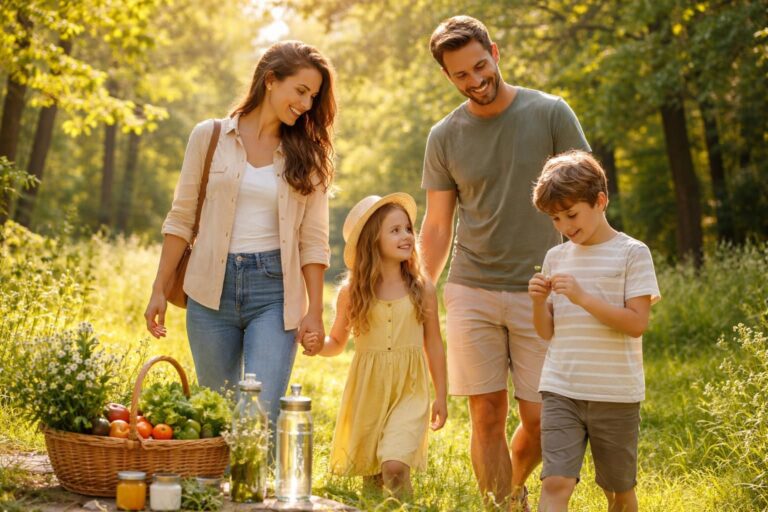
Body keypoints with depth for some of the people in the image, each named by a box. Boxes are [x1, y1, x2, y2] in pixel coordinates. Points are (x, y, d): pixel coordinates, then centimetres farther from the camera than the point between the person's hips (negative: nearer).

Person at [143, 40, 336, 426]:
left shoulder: (307, 156, 6)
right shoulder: (210, 137, 4)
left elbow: (314, 241, 4)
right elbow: (181, 219, 6)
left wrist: (315, 310, -3)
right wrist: (158, 291, 3)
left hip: (274, 292, 0)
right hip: (212, 289, 1)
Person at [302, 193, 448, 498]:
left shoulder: (422, 290, -1)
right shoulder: (352, 292, -1)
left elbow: (434, 345, 7)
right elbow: (337, 342, 10)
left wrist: (441, 397, 8)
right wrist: (318, 346, -12)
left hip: (409, 392, -1)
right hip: (367, 393, 1)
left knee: (394, 467, -20)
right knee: (370, 478, 10)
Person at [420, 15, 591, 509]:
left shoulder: (551, 114, -2)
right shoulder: (445, 137, 4)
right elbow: (437, 226, 9)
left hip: (538, 291, -1)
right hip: (472, 292, 1)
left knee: (539, 420, 1)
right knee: (488, 416, 1)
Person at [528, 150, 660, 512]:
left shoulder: (632, 253, -4)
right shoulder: (556, 257, 9)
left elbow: (637, 323, -13)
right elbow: (547, 331, 12)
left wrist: (582, 297, -19)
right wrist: (538, 301, -8)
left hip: (616, 394, -2)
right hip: (560, 391, 3)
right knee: (555, 482, -11)